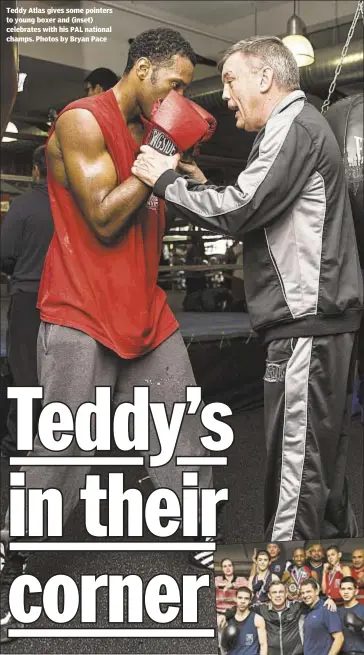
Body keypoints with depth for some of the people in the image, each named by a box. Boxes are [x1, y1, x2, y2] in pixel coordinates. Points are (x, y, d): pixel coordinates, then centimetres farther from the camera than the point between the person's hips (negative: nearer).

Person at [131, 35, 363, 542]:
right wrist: (200, 184, 12)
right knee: (322, 468, 17)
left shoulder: (295, 126, -9)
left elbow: (238, 212, -17)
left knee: (296, 471, -7)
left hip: (306, 322, -10)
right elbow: (256, 217, 22)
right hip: (317, 320, 10)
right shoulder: (298, 128, 24)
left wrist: (166, 181, -5)